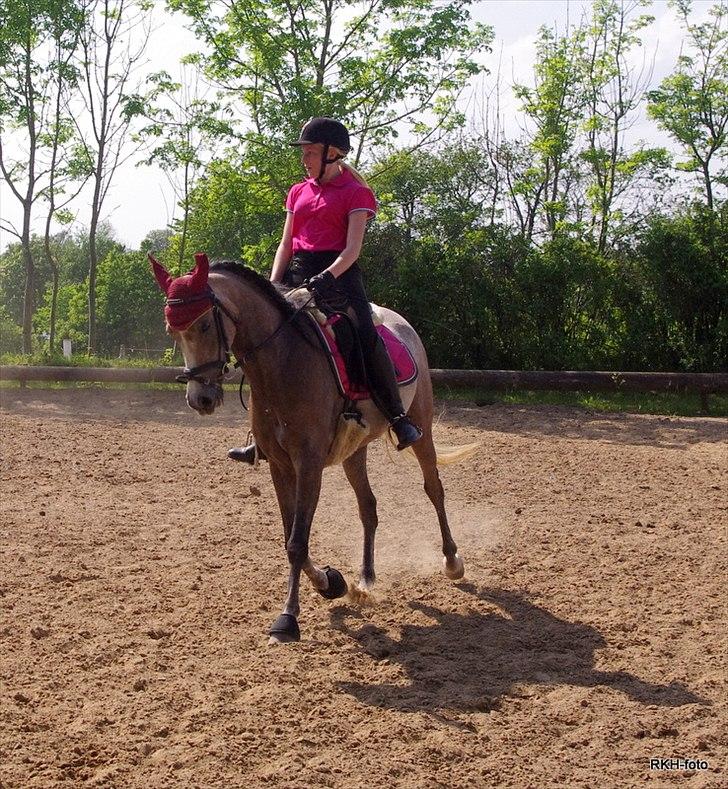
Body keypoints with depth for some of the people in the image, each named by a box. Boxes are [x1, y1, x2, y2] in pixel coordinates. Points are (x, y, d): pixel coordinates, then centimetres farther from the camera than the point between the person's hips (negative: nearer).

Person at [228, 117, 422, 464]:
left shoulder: (354, 192, 1)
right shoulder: (299, 192, 18)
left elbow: (352, 249, -9)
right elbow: (285, 245, 15)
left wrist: (327, 277, -26)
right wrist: (274, 284, -1)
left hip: (337, 274, -5)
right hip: (298, 274, 6)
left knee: (366, 337, -27)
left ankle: (399, 419, -16)